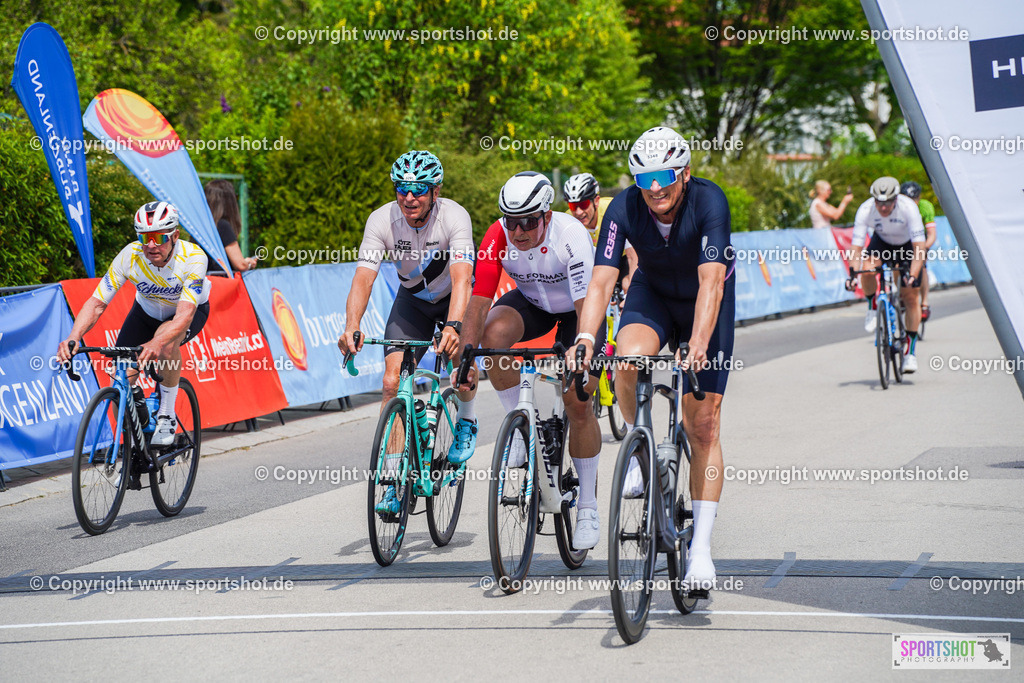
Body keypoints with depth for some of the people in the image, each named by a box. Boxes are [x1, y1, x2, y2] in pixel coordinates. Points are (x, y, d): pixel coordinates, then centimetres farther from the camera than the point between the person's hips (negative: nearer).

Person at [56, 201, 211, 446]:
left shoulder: (193, 257, -36)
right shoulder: (129, 257, -29)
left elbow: (185, 314, -44)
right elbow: (96, 303, -27)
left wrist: (157, 343, -62)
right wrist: (73, 338, -45)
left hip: (193, 309, -3)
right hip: (147, 311, 3)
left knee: (167, 341, -37)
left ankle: (167, 416, -18)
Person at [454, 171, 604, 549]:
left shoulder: (571, 236, -35)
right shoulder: (497, 239, -26)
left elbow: (587, 305, -38)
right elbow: (478, 303, -26)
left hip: (577, 308, -3)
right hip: (532, 301, 3)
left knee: (578, 404, -12)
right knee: (495, 332, -31)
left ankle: (588, 508, 3)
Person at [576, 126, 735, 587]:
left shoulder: (709, 201, -32)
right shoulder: (624, 208, -25)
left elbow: (711, 282, -40)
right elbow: (601, 281, -30)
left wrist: (698, 346, -54)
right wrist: (585, 339, -48)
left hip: (704, 304, -2)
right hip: (653, 294, 2)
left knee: (703, 427, -7)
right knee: (628, 361, -33)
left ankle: (701, 548, -1)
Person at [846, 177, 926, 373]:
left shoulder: (908, 208, -36)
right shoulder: (865, 210, -30)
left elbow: (919, 247, -38)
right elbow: (856, 246, -29)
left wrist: (913, 275, -49)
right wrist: (852, 274, -43)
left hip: (908, 245, -2)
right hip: (882, 242, 2)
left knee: (910, 297, -7)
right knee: (867, 269, -31)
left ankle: (911, 351, 3)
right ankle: (873, 307, -1)